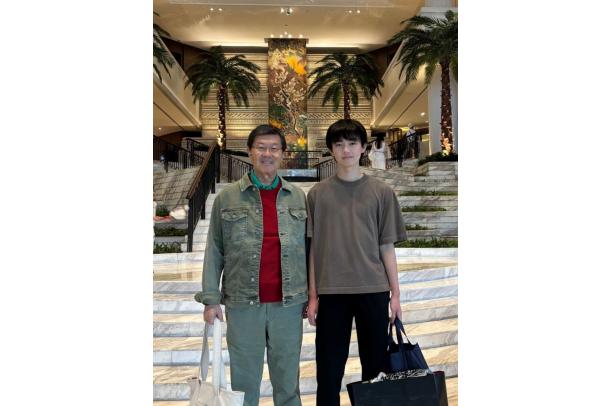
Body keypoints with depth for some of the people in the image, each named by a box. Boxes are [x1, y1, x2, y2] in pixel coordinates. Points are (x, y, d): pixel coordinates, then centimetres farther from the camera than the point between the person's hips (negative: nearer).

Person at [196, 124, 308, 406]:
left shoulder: (298, 197, 7)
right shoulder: (227, 197, 3)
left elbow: (307, 249, 8)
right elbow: (214, 252, 3)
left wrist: (313, 294, 5)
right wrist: (211, 299, -2)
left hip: (289, 303, 1)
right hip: (242, 303, -1)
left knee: (288, 380, 12)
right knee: (244, 379, 9)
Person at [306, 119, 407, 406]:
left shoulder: (381, 192, 4)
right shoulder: (317, 194, 3)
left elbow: (387, 246, 5)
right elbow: (312, 248, 3)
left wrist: (395, 292, 2)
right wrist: (313, 295, 1)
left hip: (373, 290, 1)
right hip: (332, 291, 0)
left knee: (375, 365, 9)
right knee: (329, 368, 7)